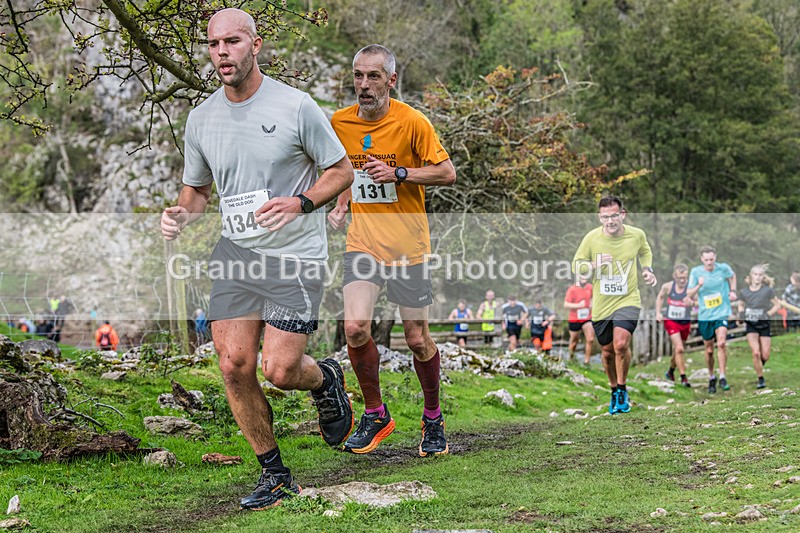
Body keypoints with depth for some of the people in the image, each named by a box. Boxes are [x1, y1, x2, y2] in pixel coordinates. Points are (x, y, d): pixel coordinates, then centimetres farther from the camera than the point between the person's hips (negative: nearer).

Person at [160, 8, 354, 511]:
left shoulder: (296, 106, -8)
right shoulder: (201, 118, 5)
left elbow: (341, 171, 0)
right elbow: (197, 188, 18)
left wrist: (300, 203, -18)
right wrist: (182, 214, -5)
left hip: (296, 255, -4)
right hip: (236, 251, 4)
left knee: (279, 370, -10)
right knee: (235, 365, -6)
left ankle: (326, 379, 29)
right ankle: (274, 474, 13)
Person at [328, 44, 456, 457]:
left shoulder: (412, 122, -9)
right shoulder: (340, 122, 5)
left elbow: (447, 173, -6)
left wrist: (398, 174, -18)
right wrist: (341, 206, 7)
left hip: (408, 246, -3)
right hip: (362, 241, 3)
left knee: (417, 339, 2)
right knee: (355, 328, -15)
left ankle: (433, 418, 26)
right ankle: (375, 414, 7)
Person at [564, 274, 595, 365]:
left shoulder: (590, 287, 3)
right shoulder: (572, 289, -13)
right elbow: (566, 305, -17)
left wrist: (591, 305, 8)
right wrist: (578, 305, -27)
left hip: (587, 318, 4)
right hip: (574, 319, -4)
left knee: (590, 339, -11)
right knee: (574, 341, 8)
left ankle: (586, 361, -4)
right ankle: (571, 358, 32)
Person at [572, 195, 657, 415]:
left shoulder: (637, 235, -4)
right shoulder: (592, 238, -9)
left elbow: (645, 252, 20)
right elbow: (576, 265, 0)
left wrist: (647, 269, 2)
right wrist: (595, 265, -18)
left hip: (628, 300, -1)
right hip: (601, 305, 1)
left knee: (621, 344, -22)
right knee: (607, 351, 9)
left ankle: (622, 390, -1)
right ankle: (614, 390, 35)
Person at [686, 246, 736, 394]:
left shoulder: (723, 268, -5)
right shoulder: (696, 272, -6)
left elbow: (732, 276, 19)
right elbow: (689, 295, -7)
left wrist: (732, 291, 7)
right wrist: (699, 286, -25)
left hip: (721, 313, -1)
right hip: (704, 316, 1)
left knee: (721, 343, -21)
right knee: (709, 350, 8)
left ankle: (722, 377, -13)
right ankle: (711, 378, 28)